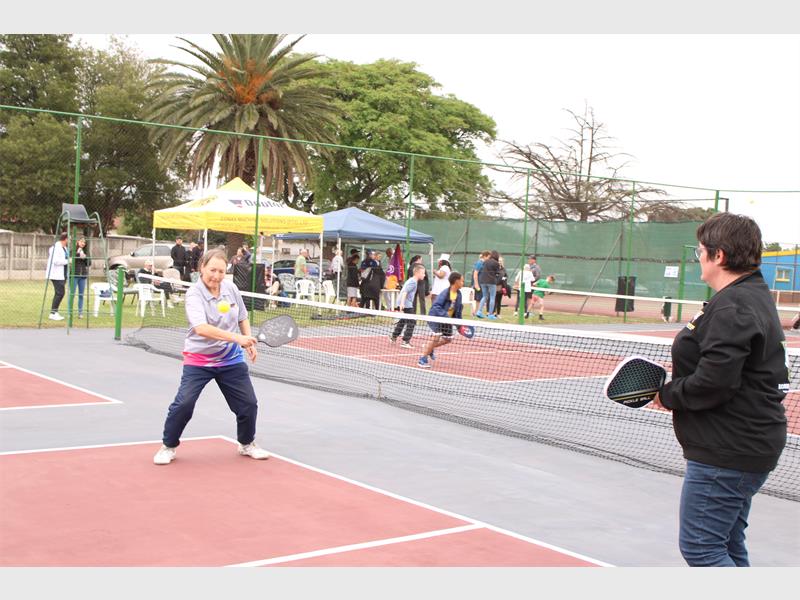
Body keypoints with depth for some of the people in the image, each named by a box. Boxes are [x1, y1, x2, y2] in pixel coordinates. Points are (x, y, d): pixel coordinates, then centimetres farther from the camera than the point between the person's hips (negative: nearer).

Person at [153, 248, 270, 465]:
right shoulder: (194, 294, -20)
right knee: (184, 403, -15)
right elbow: (201, 328, -36)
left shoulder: (231, 288, -3)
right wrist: (236, 338, -44)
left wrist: (249, 343, 3)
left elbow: (242, 318, 14)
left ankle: (247, 444, 32)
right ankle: (168, 447, 8)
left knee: (248, 403, 7)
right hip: (198, 359, -5)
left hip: (231, 360, 5)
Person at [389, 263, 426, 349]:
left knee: (403, 320, 26)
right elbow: (405, 292, -26)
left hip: (404, 303, 11)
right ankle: (405, 341, -11)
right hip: (406, 304, -11)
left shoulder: (411, 280, 16)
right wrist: (402, 303, -35)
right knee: (412, 321, -10)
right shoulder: (413, 282, -15)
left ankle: (393, 337, 37)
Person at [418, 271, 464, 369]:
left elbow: (458, 308, 11)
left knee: (448, 339, 12)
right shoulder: (445, 293, -25)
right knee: (437, 336, -21)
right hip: (436, 317, -8)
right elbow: (436, 306, -30)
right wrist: (445, 315, -39)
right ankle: (423, 359, -9)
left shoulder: (458, 294, -2)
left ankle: (430, 347, 35)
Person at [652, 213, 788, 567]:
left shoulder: (732, 307, -20)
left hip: (726, 454, -11)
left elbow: (712, 384, -27)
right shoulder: (755, 297, 14)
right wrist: (674, 389, 8)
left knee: (699, 548, -4)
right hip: (742, 450, 11)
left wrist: (668, 395, -10)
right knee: (727, 548, 18)